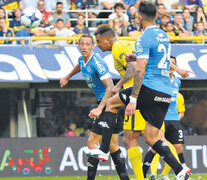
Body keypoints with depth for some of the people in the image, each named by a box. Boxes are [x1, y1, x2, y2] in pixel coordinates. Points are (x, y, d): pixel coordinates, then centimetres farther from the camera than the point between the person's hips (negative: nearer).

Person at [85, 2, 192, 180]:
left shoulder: (144, 39, -9)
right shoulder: (164, 36, 16)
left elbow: (140, 70, -16)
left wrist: (133, 99, -18)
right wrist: (136, 58, 37)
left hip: (149, 88, -7)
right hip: (166, 93, 7)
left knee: (111, 103, 15)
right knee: (151, 138, 10)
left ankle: (104, 150, 8)